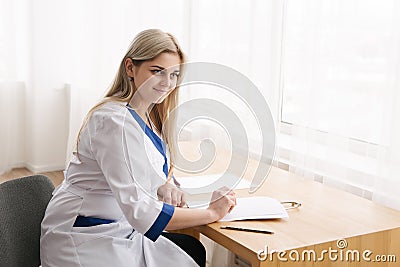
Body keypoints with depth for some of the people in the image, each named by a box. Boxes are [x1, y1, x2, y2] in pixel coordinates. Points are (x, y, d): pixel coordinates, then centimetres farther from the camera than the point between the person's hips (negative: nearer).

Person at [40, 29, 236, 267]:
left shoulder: (148, 114, 3)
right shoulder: (115, 121, -26)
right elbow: (140, 212, -30)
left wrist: (165, 186, -8)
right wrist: (211, 213, -21)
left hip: (117, 228, 9)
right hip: (84, 243, -9)